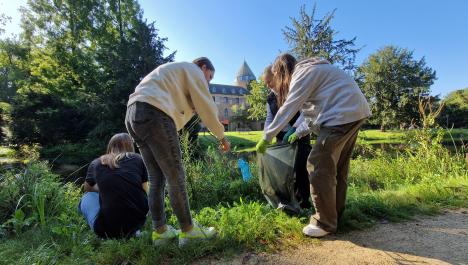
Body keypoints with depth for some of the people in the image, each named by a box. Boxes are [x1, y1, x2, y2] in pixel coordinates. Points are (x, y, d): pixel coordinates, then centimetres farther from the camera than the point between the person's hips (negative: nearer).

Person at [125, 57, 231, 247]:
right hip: (153, 113, -10)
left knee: (156, 178, 11)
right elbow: (207, 108, 4)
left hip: (134, 114, 10)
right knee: (175, 177, -4)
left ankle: (160, 231, 16)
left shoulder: (176, 72, 36)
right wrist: (222, 137, 13)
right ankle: (188, 230, 6)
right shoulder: (193, 70, 9)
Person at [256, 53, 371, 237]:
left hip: (344, 114, -11)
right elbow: (315, 109, 23)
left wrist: (266, 138, -12)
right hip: (354, 112, 11)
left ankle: (325, 223, 2)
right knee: (338, 167, 14)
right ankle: (335, 214, 26)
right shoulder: (310, 72, 23)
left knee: (319, 166, -8)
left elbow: (287, 109, -15)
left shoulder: (303, 73, -8)